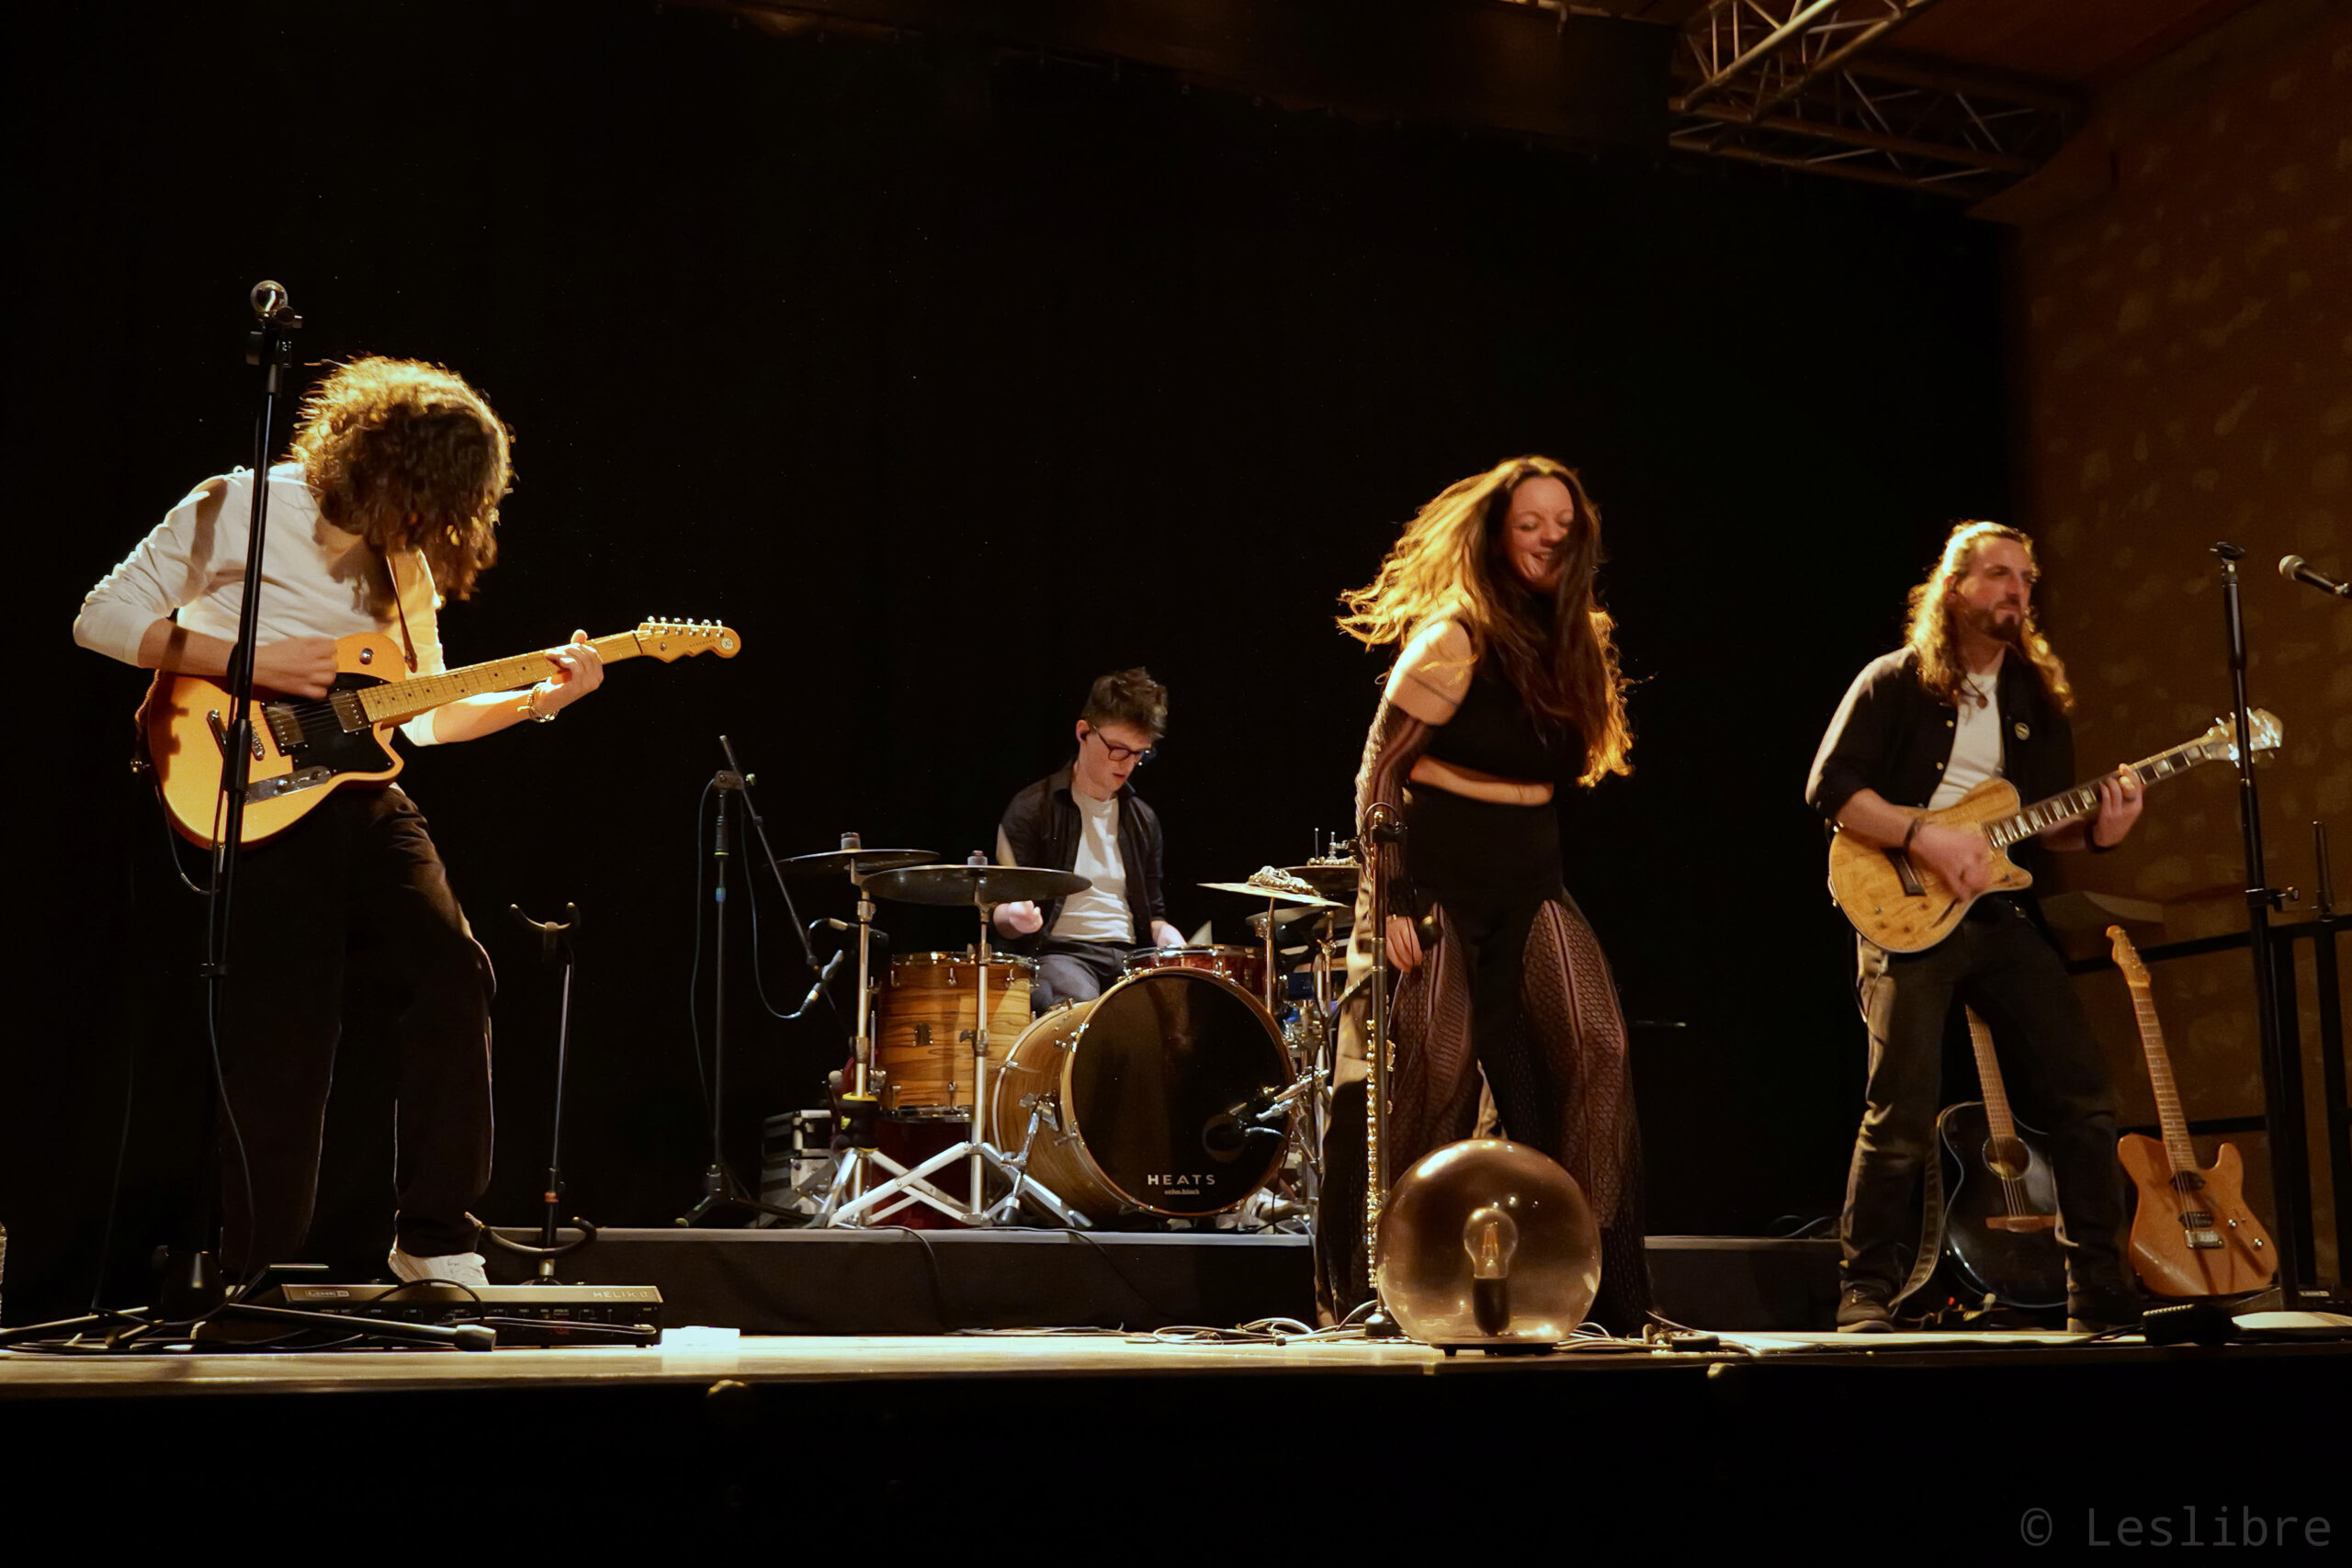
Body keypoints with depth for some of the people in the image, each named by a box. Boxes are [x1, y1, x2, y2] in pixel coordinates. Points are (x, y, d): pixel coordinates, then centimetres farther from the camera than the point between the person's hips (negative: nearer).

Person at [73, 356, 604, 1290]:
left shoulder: (408, 558, 13)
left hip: (363, 797, 6)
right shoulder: (237, 509, -6)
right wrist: (257, 661, -16)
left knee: (453, 975, -13)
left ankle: (434, 1240, -2)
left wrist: (540, 699, 4)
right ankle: (256, 1276, 14)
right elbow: (103, 619, -8)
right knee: (281, 1047, -4)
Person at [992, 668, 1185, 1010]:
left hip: (1130, 957, 5)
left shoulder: (1142, 819, 17)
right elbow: (1001, 918, -2)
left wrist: (1167, 936, 0)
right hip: (1057, 953, -5)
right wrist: (1016, 918, -26)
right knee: (1080, 1005, -40)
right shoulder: (1033, 809, 0)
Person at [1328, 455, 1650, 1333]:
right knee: (1433, 1073, -7)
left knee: (1595, 1050, -9)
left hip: (1529, 885, 6)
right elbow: (1378, 772, -11)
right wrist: (1390, 900, -16)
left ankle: (1595, 1279, -3)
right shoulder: (1454, 641, -10)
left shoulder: (1574, 643, 12)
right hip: (1439, 885, -6)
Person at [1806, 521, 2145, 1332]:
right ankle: (1867, 1295, 2)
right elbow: (1830, 787, -8)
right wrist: (1924, 837, -19)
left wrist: (2095, 831, -4)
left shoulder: (2039, 697, 15)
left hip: (2003, 915, 5)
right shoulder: (1896, 681, 0)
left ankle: (2099, 1292, 10)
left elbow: (2044, 824, 17)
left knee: (2084, 1097, -1)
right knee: (1902, 1113, -12)